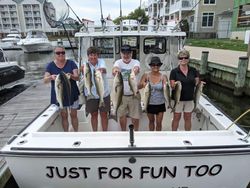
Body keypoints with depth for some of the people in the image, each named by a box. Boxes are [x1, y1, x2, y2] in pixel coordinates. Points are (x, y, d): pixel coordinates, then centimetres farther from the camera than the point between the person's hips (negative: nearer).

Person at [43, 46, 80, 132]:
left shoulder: (71, 63, -4)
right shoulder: (50, 65, -2)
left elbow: (77, 77, -12)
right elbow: (45, 80, -9)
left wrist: (71, 76, -34)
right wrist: (51, 77, -31)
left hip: (72, 94, 0)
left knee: (73, 114, 10)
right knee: (64, 116, 11)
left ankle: (76, 133, 26)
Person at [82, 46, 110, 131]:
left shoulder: (101, 61, -4)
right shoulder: (85, 65, -5)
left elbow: (104, 69, -26)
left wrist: (102, 69, -50)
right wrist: (83, 70, -48)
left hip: (104, 93, 0)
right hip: (91, 94, 0)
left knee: (104, 114, 11)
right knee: (94, 114, 11)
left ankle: (105, 132, 27)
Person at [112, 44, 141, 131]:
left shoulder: (135, 62, -3)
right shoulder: (118, 62, -3)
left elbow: (137, 68, -26)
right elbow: (115, 68, -25)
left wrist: (135, 70, -51)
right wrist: (115, 70, -50)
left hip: (134, 94, 0)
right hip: (121, 94, 1)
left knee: (135, 116, 7)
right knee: (122, 115, 14)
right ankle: (123, 132, 36)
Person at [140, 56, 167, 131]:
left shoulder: (163, 77, -7)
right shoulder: (146, 76, -6)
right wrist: (142, 84, -32)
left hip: (160, 104, -1)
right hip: (149, 103, 1)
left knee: (159, 122, 8)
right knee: (151, 121, 20)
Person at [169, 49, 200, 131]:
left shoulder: (193, 70, 2)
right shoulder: (174, 71, -7)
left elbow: (197, 82, 10)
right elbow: (172, 86, -9)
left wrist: (199, 84, -12)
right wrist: (175, 85, -30)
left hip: (190, 99, 3)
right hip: (178, 98, -3)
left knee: (188, 118, 14)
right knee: (176, 118, 9)